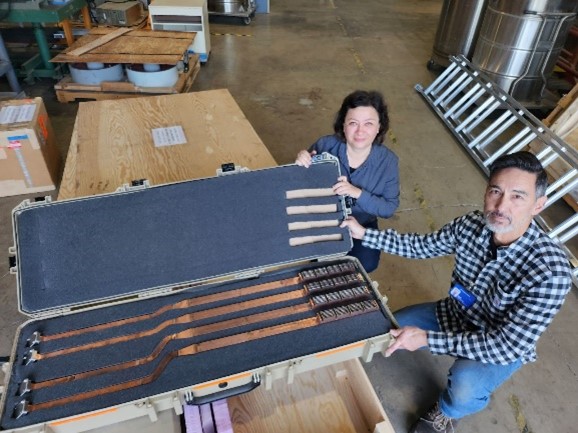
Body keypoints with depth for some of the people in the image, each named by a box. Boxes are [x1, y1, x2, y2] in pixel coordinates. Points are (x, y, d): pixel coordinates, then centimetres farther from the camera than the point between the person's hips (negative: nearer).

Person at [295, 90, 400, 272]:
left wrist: (358, 193, -33)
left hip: (361, 225, 1)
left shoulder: (387, 161, -18)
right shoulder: (326, 145, -21)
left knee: (366, 263, -18)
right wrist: (301, 164, -32)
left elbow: (389, 208, -16)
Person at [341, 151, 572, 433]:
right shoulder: (471, 225, -19)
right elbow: (422, 246, -2)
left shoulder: (551, 271, -34)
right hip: (454, 314, 5)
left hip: (504, 347, -4)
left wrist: (427, 339, -34)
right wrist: (364, 234, -8)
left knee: (463, 390, -32)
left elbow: (506, 345, -32)